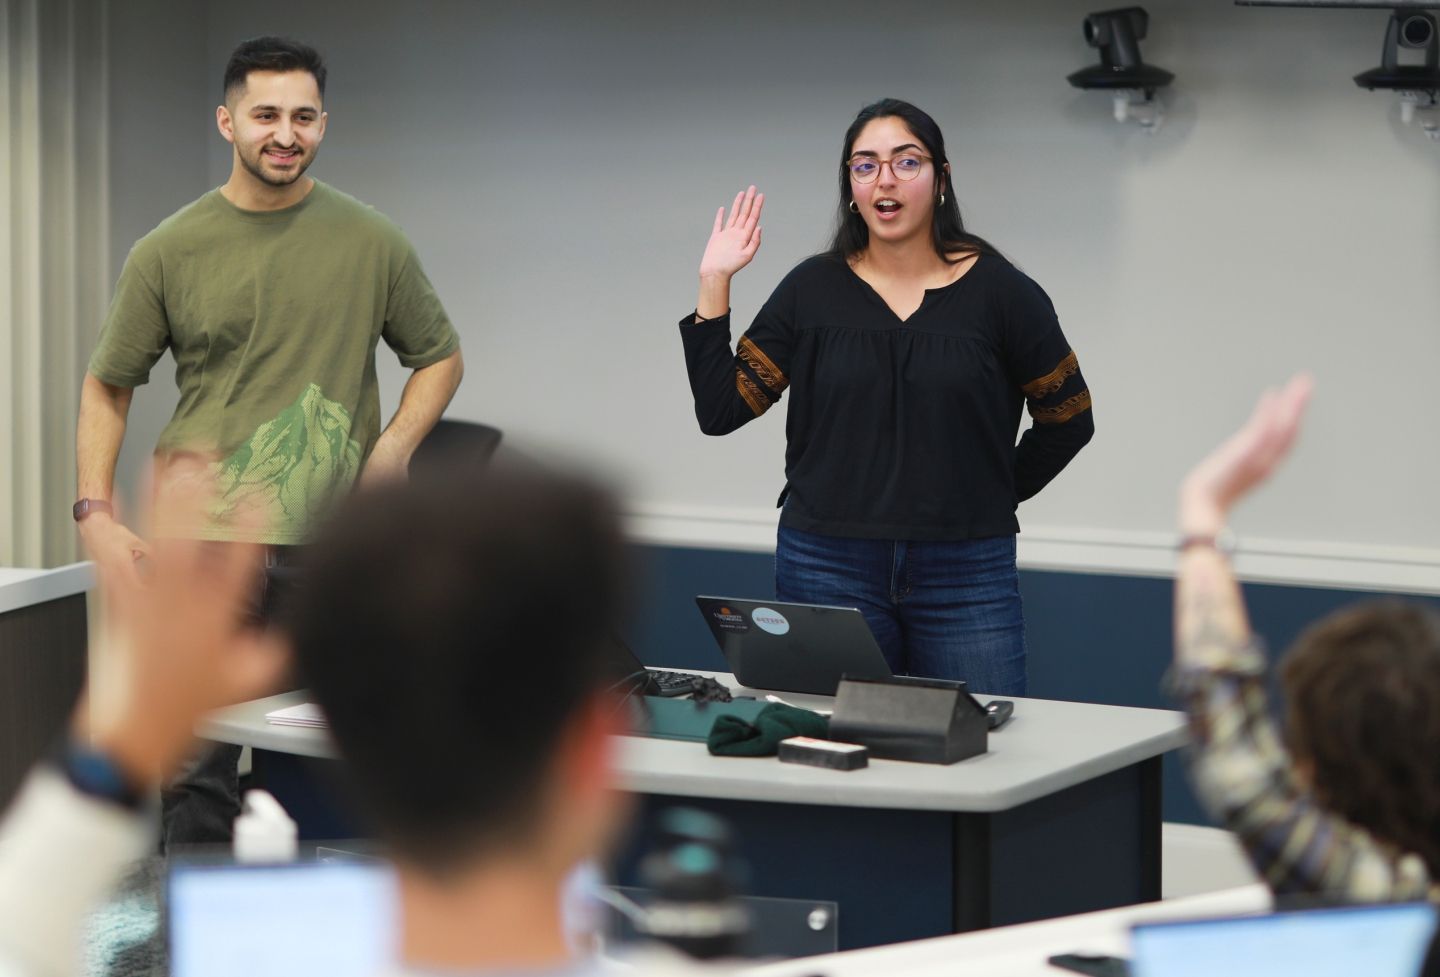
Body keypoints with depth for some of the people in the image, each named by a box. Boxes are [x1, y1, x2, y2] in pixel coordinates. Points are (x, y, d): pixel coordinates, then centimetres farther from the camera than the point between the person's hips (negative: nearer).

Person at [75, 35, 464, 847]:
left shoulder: (372, 244, 5)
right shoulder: (169, 252, 4)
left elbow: (441, 356, 15)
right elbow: (108, 388, 11)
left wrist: (396, 447, -3)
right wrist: (96, 513, -1)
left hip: (333, 554, 1)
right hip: (199, 544, -1)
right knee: (196, 766, -2)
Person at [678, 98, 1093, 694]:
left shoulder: (998, 292, 0)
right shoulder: (812, 291, 5)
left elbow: (1067, 420, 10)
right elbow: (720, 411, 2)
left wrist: (995, 496, 6)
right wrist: (713, 285, -1)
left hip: (966, 577, -1)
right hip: (828, 573, 1)